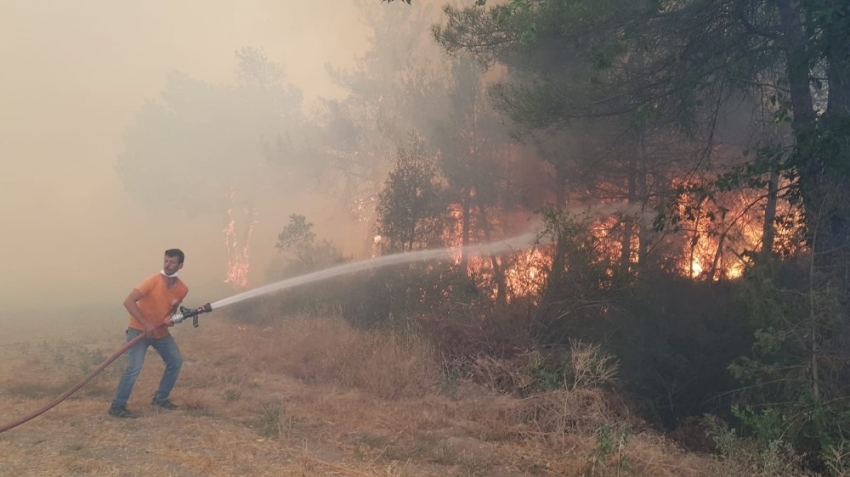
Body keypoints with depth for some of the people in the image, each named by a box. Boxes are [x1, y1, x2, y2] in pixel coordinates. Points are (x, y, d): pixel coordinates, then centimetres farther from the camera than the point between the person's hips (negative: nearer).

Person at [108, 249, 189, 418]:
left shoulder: (182, 289, -7)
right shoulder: (153, 281, -24)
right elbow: (128, 301, -29)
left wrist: (170, 318, -13)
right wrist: (145, 324, -34)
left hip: (161, 331, 7)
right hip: (139, 329, -6)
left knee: (176, 361, 9)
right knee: (135, 366, -20)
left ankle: (160, 398, 24)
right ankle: (117, 406, -9)